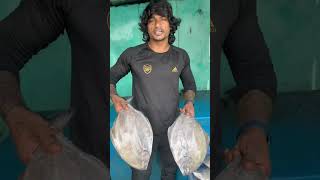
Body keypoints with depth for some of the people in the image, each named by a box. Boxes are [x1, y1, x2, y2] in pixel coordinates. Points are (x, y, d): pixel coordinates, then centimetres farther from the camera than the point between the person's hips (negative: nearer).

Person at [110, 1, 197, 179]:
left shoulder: (181, 56, -2)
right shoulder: (132, 55, -11)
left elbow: (190, 84, 14)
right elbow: (111, 78, 3)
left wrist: (190, 101, -6)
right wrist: (114, 97, -16)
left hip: (173, 129, 3)